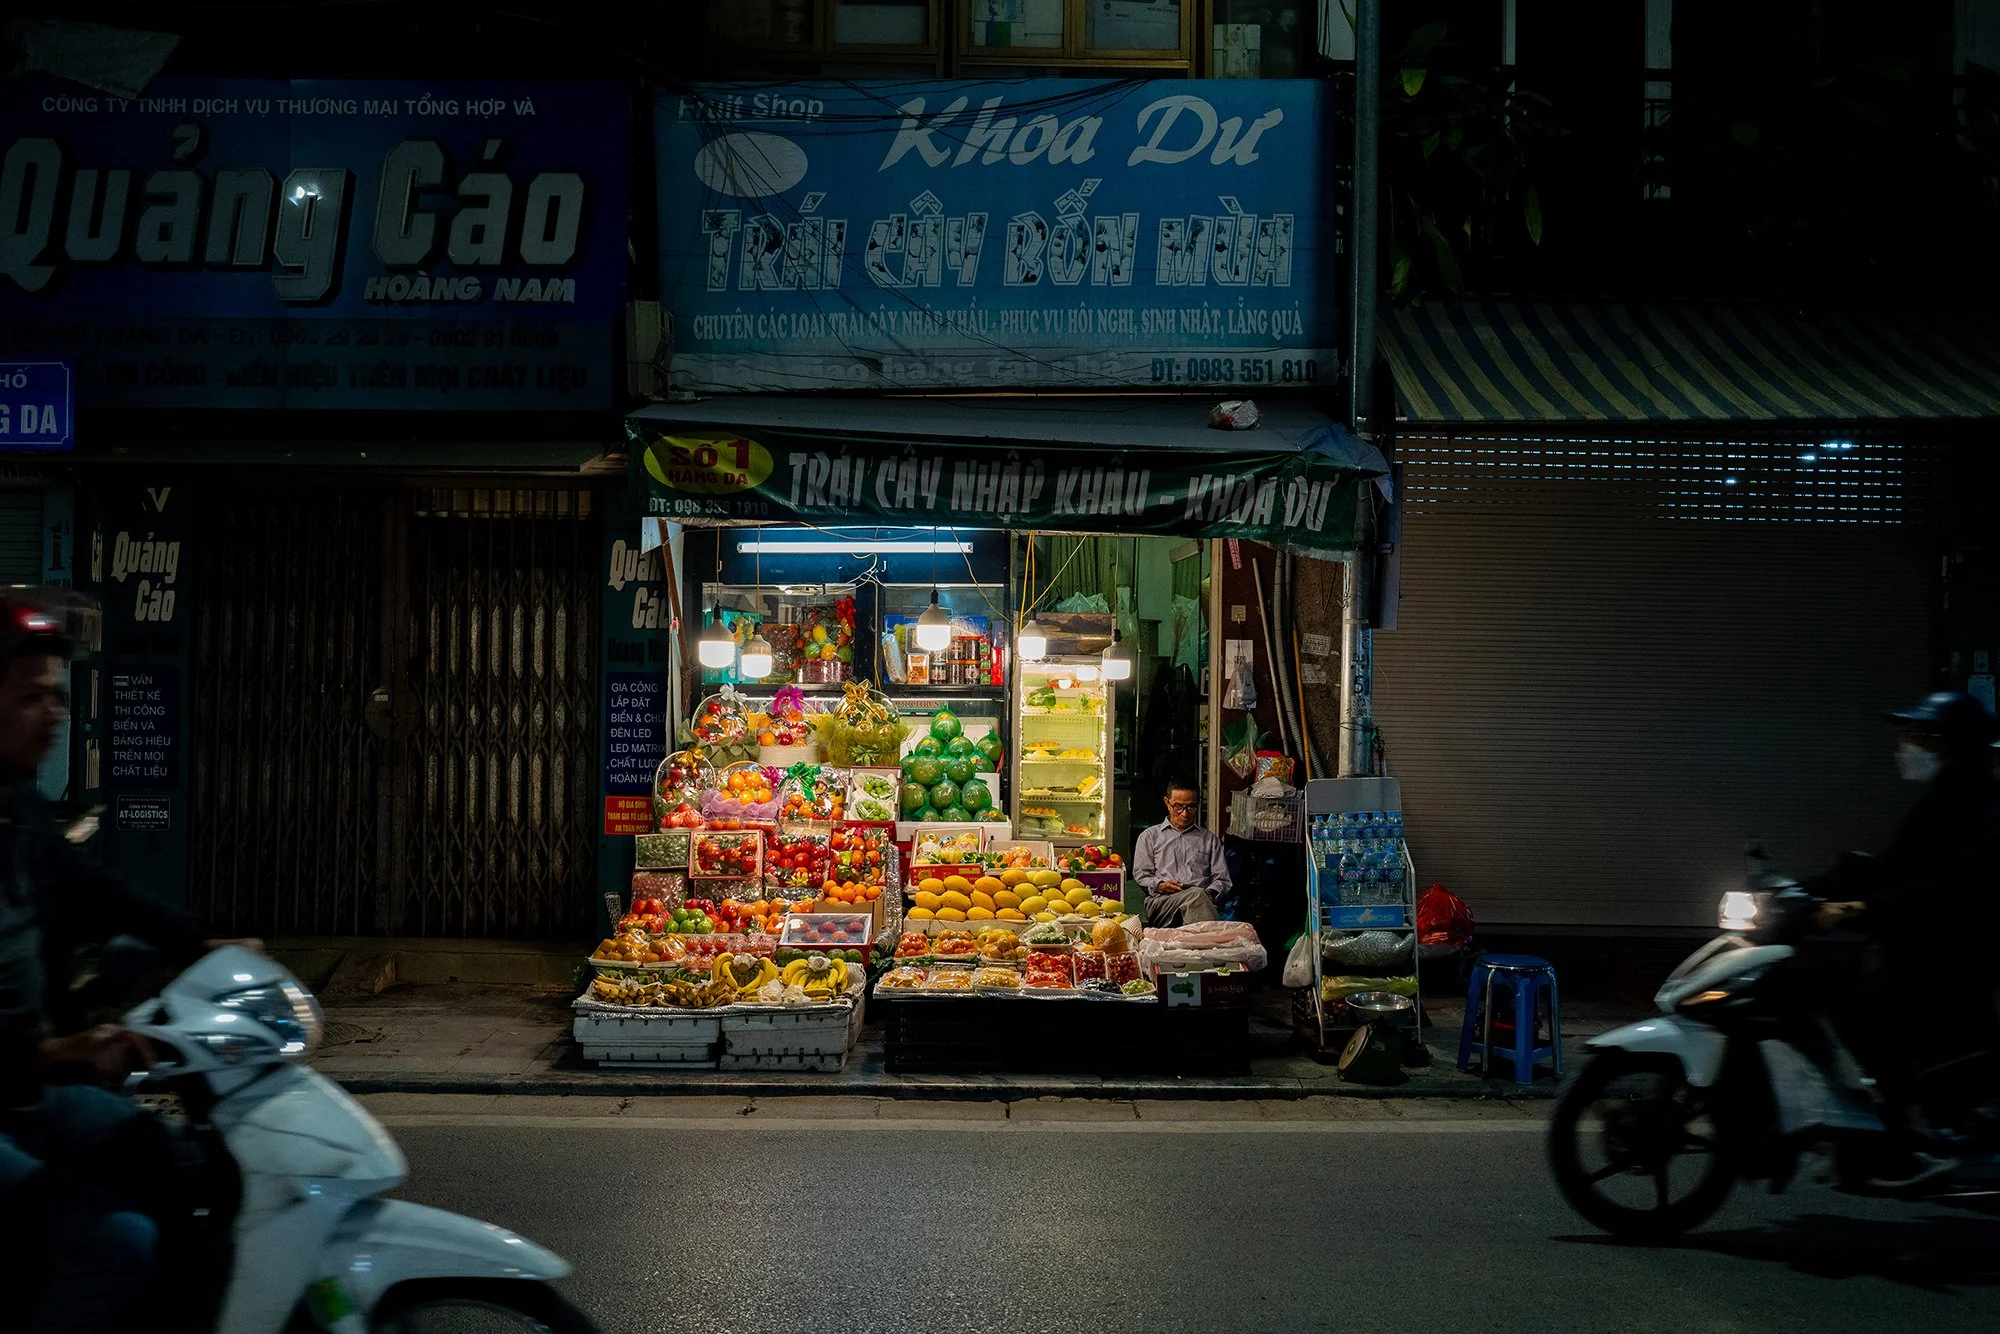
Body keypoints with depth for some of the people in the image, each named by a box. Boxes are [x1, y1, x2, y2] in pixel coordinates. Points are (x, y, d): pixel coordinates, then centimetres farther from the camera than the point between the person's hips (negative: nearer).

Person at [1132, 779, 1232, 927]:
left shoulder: (1210, 840, 29)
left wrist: (1210, 893, -4)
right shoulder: (1149, 836, 25)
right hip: (1160, 902, -1)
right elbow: (1140, 876, 15)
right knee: (1197, 894, -40)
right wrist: (1159, 886, -7)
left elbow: (1222, 880, 20)